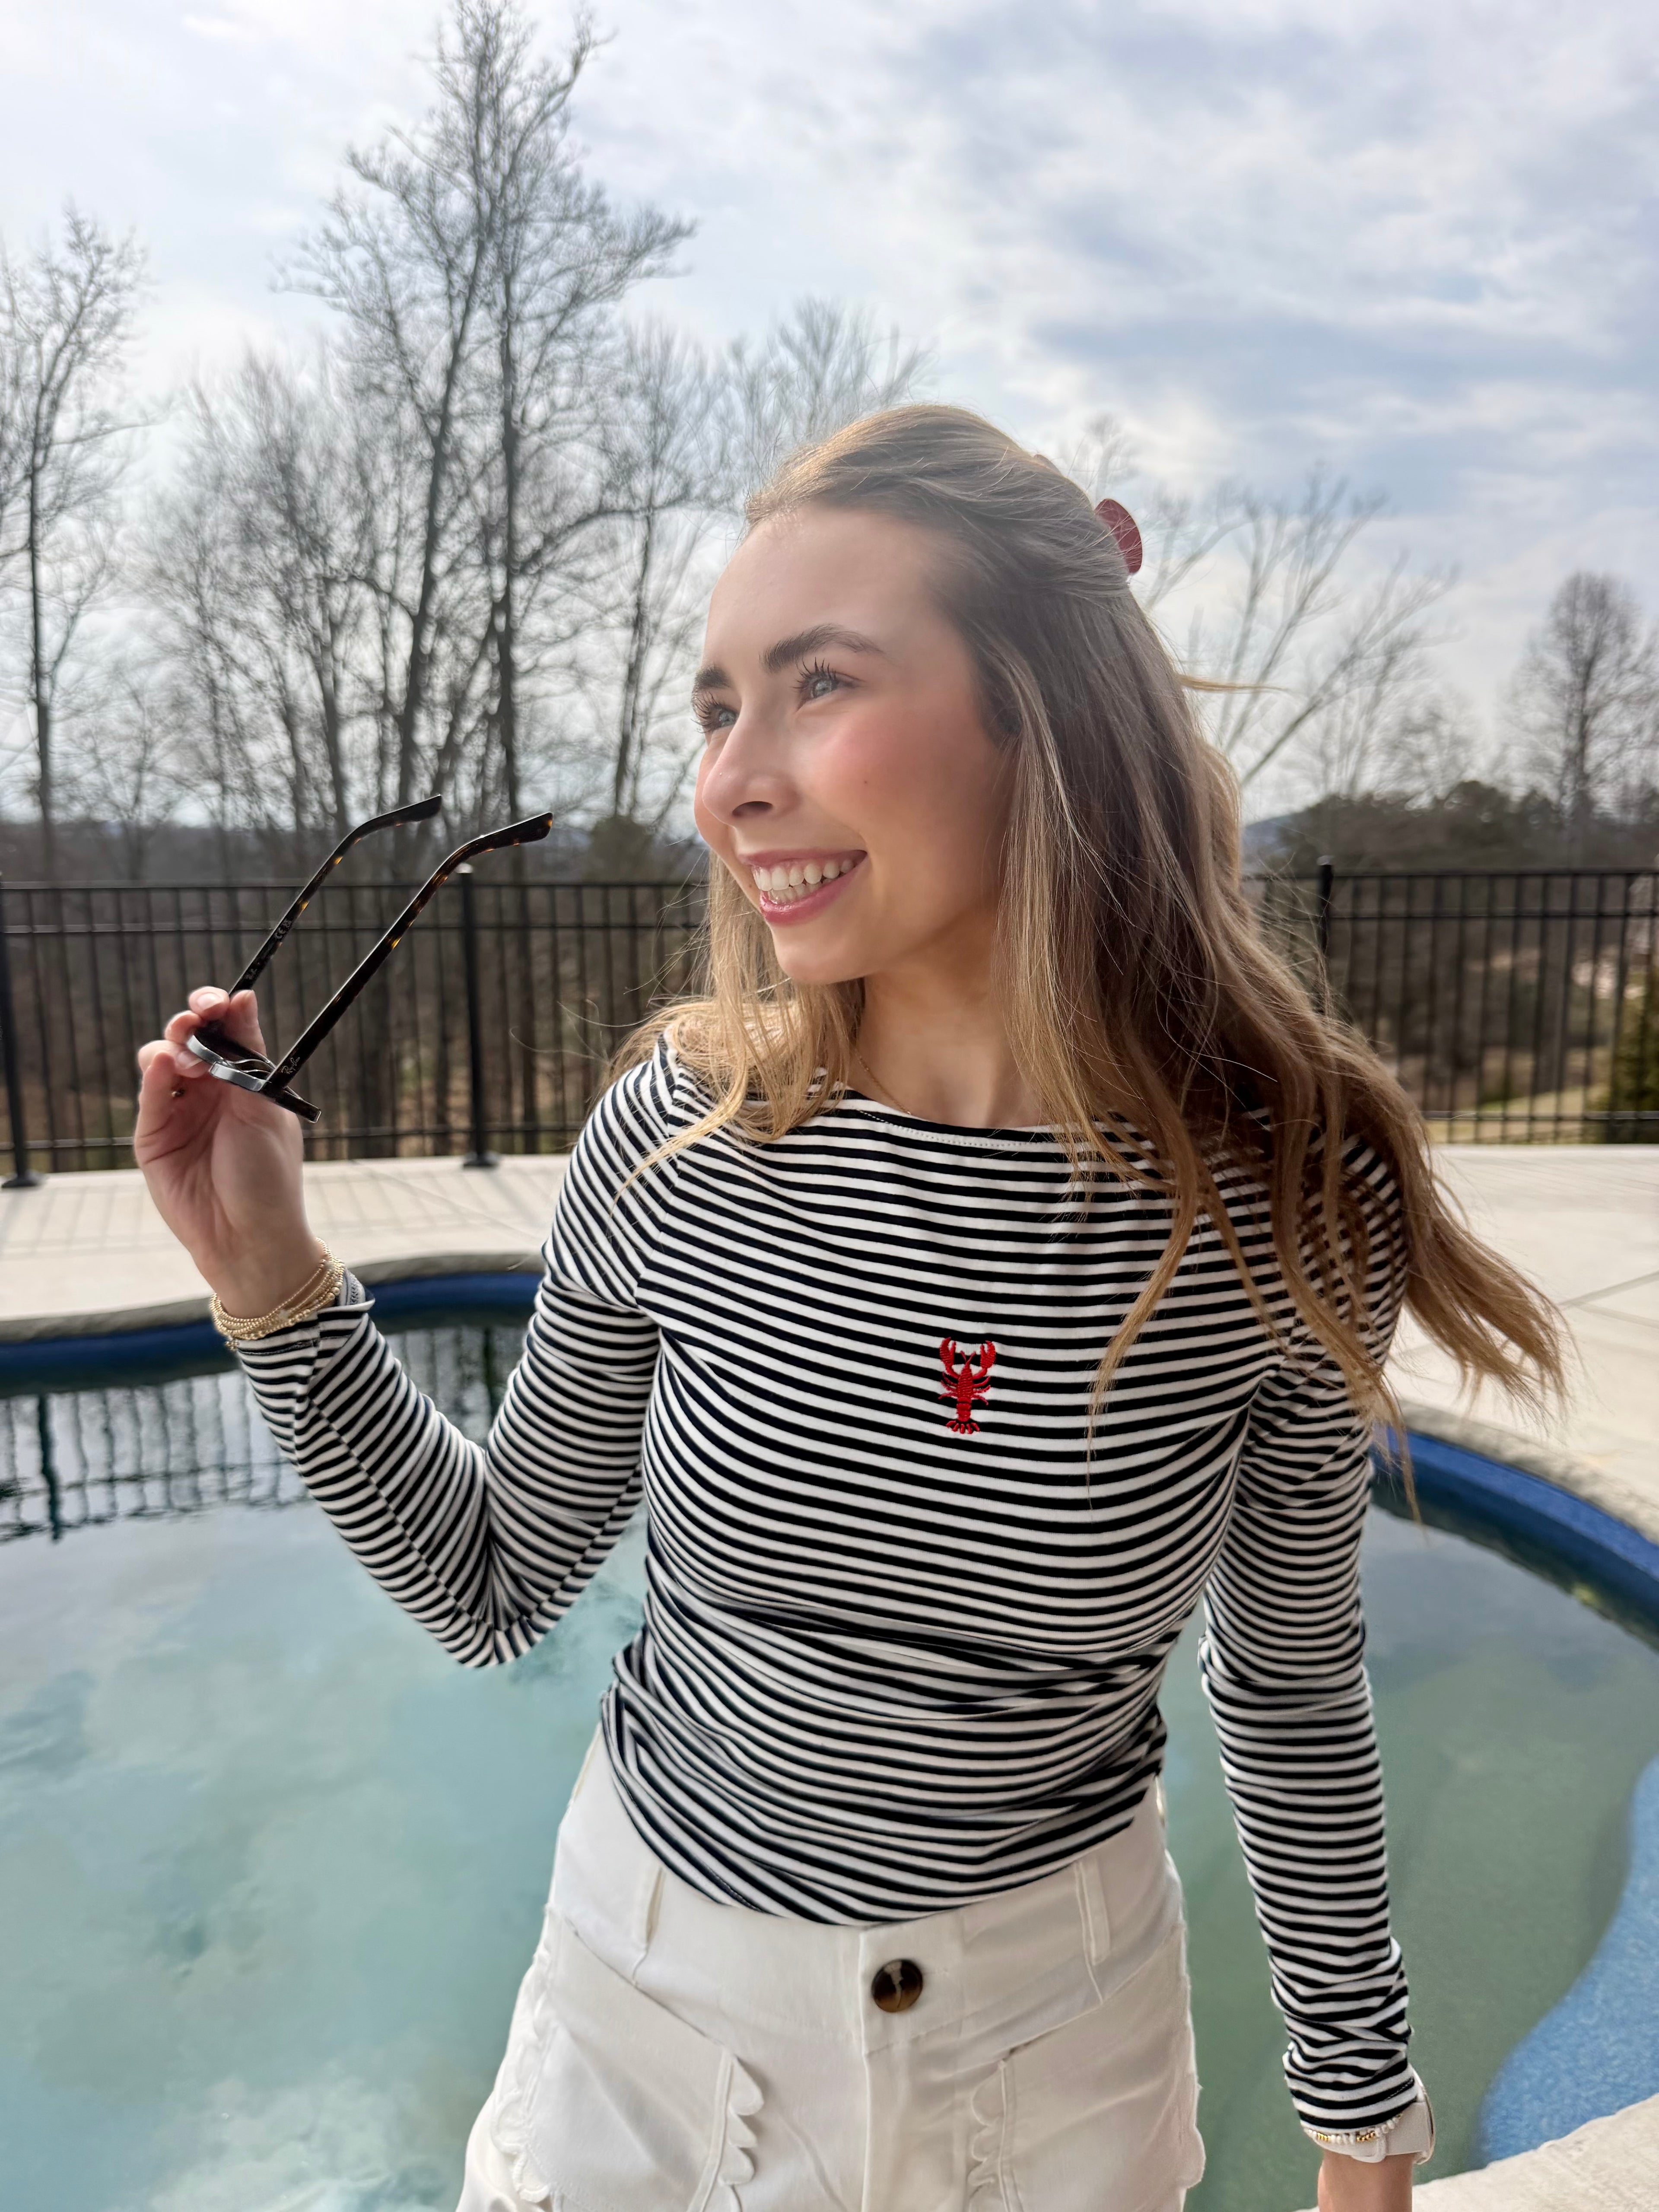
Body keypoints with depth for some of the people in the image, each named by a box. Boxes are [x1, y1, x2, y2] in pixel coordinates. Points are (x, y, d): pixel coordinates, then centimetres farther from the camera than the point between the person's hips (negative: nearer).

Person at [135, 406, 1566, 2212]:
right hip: (653, 1993, 1)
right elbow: (490, 1588, -5)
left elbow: (1291, 1686, -4)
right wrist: (269, 1278, -15)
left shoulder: (1287, 1191, -20)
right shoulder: (683, 1138, -19)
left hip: (1059, 2025, 0)